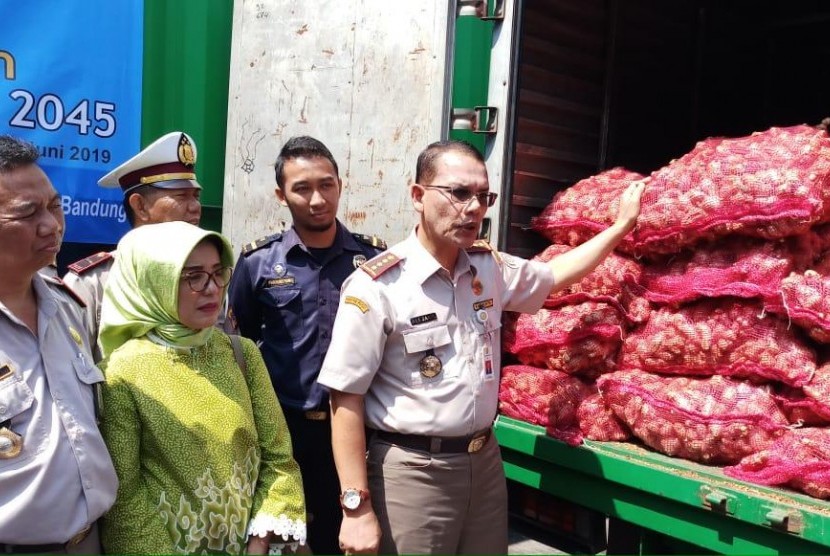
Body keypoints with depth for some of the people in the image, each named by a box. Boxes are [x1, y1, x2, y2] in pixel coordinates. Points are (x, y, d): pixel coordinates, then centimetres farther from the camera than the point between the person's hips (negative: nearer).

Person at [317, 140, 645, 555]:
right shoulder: (377, 286, -16)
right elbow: (346, 399, -16)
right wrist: (357, 506, -17)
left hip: (485, 461, 6)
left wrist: (622, 225, 21)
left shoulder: (491, 268, 4)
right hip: (413, 471, -6)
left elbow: (554, 274, 23)